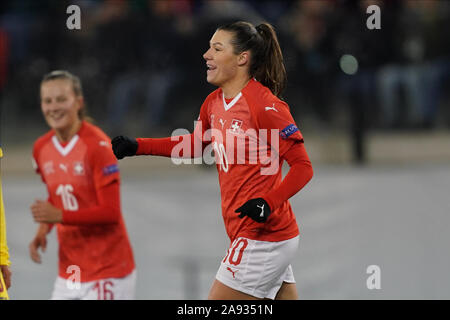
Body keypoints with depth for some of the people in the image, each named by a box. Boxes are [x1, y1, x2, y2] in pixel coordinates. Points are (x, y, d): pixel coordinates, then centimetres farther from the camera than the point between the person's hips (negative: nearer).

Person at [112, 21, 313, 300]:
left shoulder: (266, 106, -16)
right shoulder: (214, 103, 9)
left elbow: (303, 167, -15)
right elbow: (196, 145, 28)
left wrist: (268, 203, -28)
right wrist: (137, 146, 22)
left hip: (262, 239, -8)